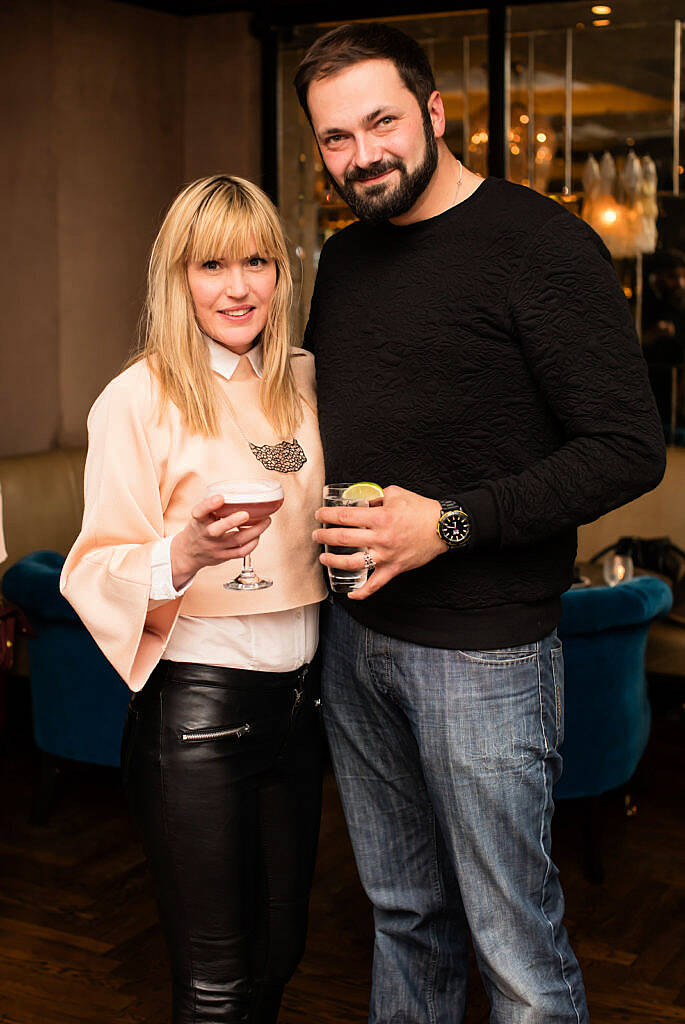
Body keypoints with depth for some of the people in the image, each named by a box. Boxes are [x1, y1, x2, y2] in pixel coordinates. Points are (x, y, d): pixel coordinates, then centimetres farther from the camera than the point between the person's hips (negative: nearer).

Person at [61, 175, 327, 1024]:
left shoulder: (304, 382, 9)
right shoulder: (138, 398, -9)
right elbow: (95, 572, -12)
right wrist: (183, 554, -30)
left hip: (296, 693, 6)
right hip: (196, 705, -6)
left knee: (279, 952, 16)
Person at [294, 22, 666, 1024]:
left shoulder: (541, 244, -12)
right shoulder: (345, 257, 12)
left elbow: (629, 450, -16)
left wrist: (451, 523, -21)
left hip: (482, 649, -6)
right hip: (353, 635, 7)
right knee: (403, 911, 20)